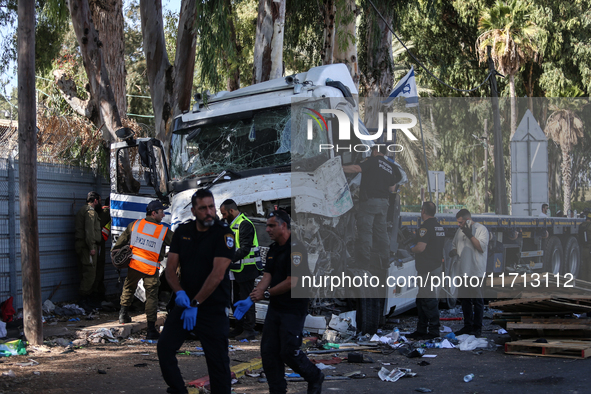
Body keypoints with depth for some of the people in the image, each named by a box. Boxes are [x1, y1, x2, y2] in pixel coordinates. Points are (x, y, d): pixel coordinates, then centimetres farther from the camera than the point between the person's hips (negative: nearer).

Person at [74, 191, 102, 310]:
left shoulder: (82, 210, 23)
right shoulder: (91, 211, -9)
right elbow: (89, 230, -18)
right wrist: (92, 247, -21)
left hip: (81, 245, 11)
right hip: (87, 246, -11)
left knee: (86, 273, 12)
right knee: (90, 273, -11)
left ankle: (86, 299, 15)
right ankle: (83, 299, -11)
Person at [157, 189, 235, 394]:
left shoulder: (224, 233, -12)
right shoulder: (182, 231, 4)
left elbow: (218, 274, -19)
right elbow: (170, 268, 2)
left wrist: (195, 304, -18)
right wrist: (179, 292, -17)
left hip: (213, 307, -5)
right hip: (185, 302, 5)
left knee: (218, 361, -2)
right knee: (164, 347, 2)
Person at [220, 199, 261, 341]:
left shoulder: (245, 225, -15)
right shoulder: (232, 224, 17)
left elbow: (245, 249, -23)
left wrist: (229, 259, -30)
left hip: (246, 270, -10)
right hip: (237, 270, 10)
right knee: (237, 301, 15)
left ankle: (249, 330, -2)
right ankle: (240, 328, 24)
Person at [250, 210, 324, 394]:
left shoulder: (296, 248, -17)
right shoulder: (273, 249, 12)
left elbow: (291, 282, -21)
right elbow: (267, 276, 6)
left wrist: (266, 293, -13)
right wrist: (253, 296, -12)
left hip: (293, 309, -8)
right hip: (275, 308, 9)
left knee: (289, 351, -5)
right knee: (268, 351, 6)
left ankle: (315, 378, 20)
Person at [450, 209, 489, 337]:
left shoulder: (481, 229, -8)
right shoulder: (460, 230, 14)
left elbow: (482, 247, -18)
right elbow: (454, 245, 24)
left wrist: (470, 235, -21)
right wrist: (452, 252, 3)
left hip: (476, 271, -7)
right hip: (463, 271, 7)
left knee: (477, 300, 0)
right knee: (464, 299, 11)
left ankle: (477, 328, 8)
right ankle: (468, 326, 21)